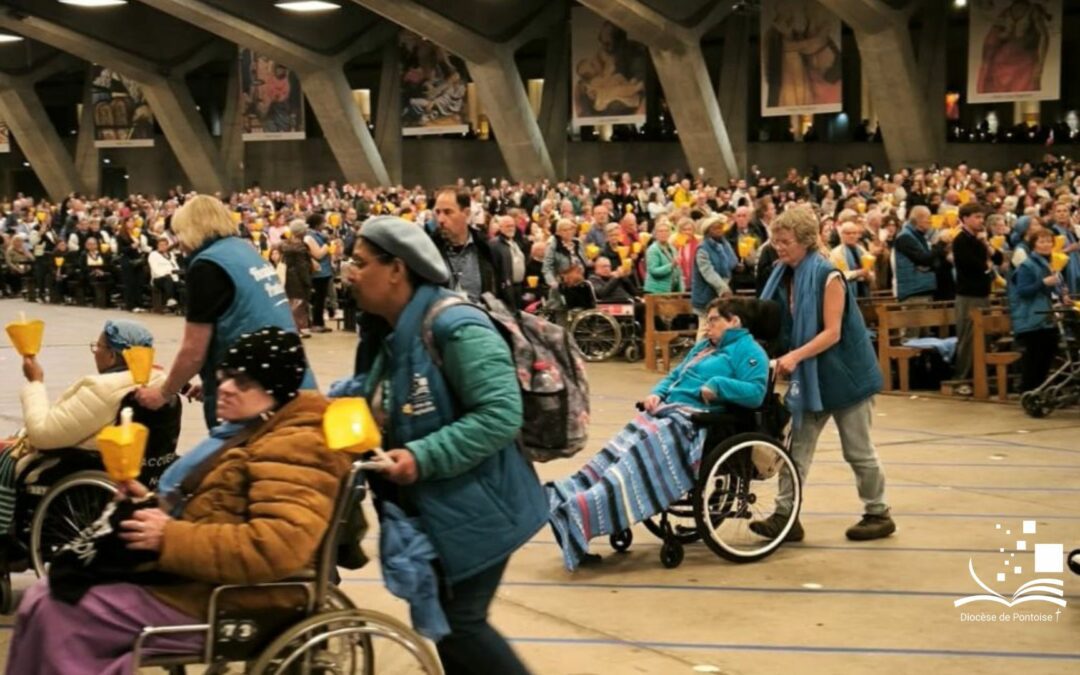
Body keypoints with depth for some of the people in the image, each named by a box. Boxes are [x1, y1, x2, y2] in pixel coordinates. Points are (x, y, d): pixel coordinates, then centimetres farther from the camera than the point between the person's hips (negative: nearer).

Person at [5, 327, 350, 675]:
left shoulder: (294, 449, -17)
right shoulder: (249, 432, 17)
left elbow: (279, 548, -31)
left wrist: (170, 539, -26)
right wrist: (155, 505, 7)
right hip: (195, 578, 11)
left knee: (55, 611, -13)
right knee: (44, 598, 6)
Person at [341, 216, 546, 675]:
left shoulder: (455, 328, -22)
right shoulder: (385, 332, 7)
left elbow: (500, 414, -28)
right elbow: (376, 408, 15)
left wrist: (423, 457, -30)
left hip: (472, 507, -9)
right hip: (427, 509, 9)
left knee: (459, 623, -5)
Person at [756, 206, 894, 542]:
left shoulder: (827, 275, -18)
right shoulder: (784, 276, 2)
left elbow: (832, 332, -23)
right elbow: (774, 324, 10)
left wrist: (795, 356, -33)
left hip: (844, 373, -7)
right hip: (810, 375, 7)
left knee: (857, 451, 4)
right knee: (797, 447, 1)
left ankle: (879, 514, 18)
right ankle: (785, 515, 2)